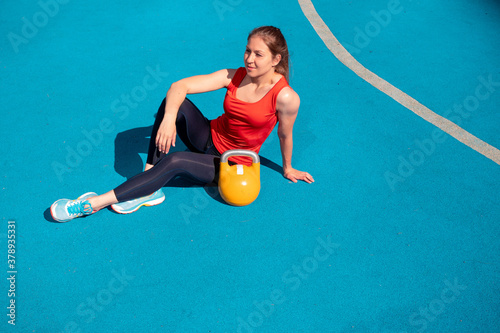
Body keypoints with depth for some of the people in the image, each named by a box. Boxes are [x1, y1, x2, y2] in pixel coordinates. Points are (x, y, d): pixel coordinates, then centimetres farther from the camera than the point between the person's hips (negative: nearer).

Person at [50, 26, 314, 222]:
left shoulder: (285, 97, -20)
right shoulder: (234, 77, -9)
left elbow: (285, 135, -3)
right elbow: (179, 86, -14)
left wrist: (287, 169, 11)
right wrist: (169, 119, -32)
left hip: (230, 165, -5)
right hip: (210, 138, 5)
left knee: (174, 161, -32)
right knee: (174, 103, -23)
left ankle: (94, 203, -24)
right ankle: (149, 189, -21)